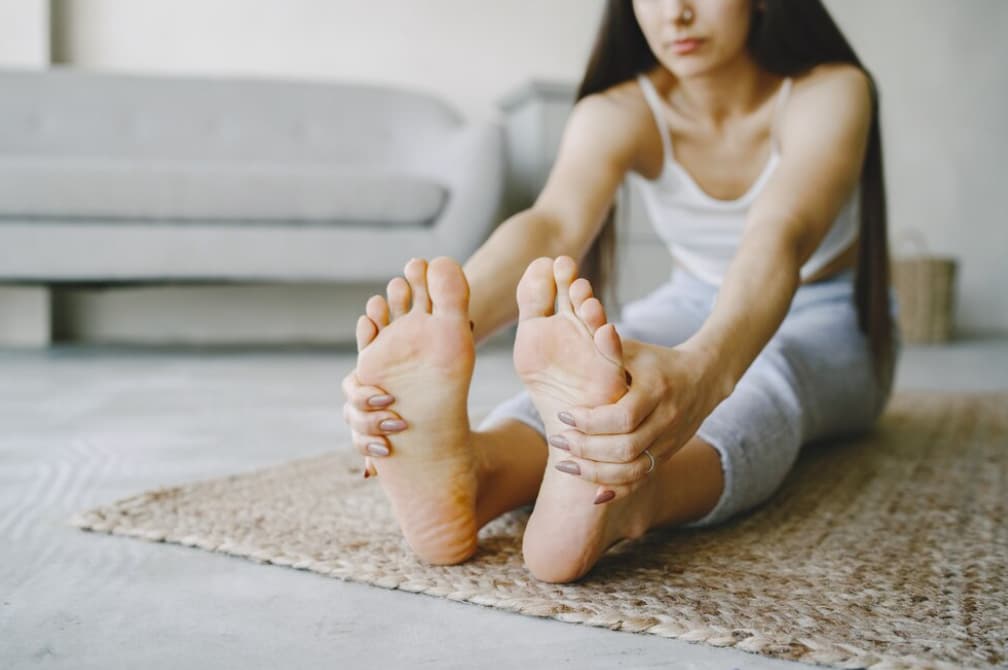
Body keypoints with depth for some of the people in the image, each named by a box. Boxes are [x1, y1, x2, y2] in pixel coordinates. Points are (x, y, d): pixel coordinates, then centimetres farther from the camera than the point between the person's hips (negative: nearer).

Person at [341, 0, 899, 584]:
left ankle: (609, 508, -67)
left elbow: (781, 236, -44)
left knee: (768, 380, -38)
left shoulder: (829, 92, -23)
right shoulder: (617, 114, -17)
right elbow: (551, 226, -37)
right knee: (598, 364, -32)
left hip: (833, 332, -2)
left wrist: (705, 370, -67)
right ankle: (466, 472, -60)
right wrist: (445, 339, -59)